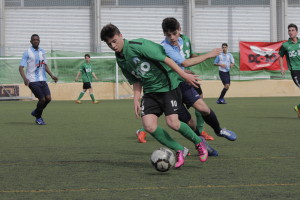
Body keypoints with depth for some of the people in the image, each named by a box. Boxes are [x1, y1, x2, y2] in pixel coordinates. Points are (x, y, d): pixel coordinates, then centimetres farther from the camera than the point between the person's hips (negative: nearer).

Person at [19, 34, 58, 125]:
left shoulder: (42, 51, 14)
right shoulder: (27, 52, -5)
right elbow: (21, 67, -9)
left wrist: (52, 75, 13)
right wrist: (25, 78, -25)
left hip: (42, 80, 6)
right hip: (33, 81, -6)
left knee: (48, 98, -7)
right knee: (42, 99, -13)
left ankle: (36, 112, 19)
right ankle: (38, 118, 10)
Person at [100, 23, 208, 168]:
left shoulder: (137, 46, -16)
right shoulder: (120, 60, 9)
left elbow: (164, 59, -17)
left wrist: (184, 75, -20)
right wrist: (136, 98, 5)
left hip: (168, 85, -7)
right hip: (150, 91, 7)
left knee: (172, 122, -19)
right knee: (149, 126, -13)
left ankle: (198, 143, 9)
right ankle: (179, 151, 4)